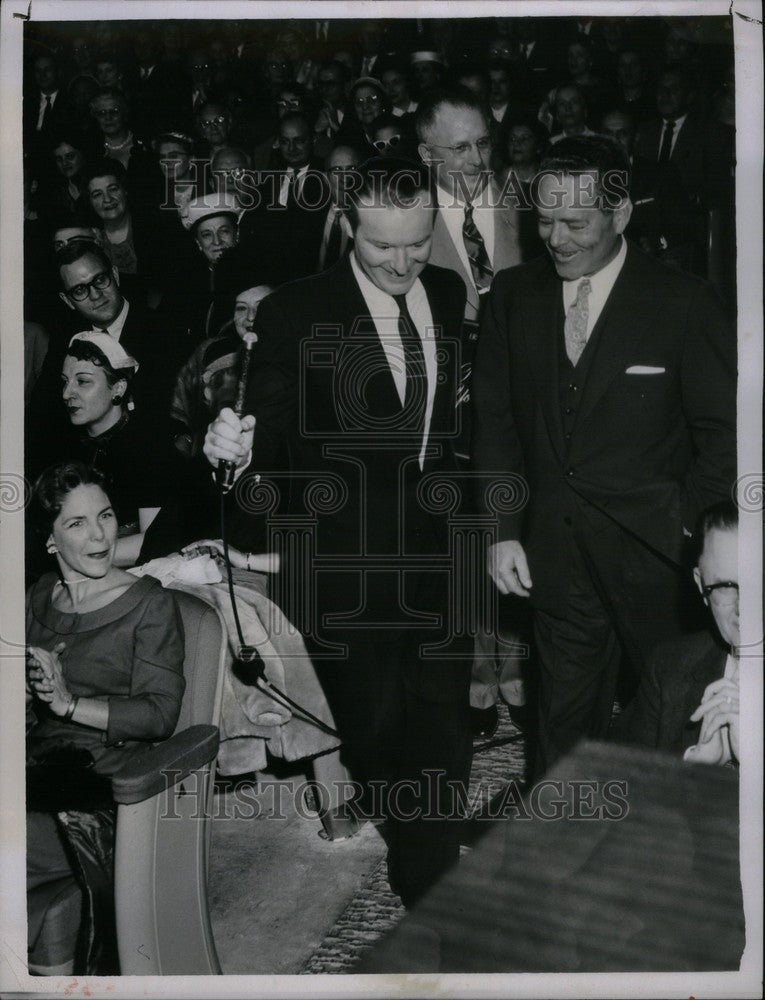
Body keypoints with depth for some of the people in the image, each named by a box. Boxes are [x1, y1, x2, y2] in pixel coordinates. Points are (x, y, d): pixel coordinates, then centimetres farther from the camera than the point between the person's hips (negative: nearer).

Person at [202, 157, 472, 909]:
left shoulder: (453, 297, 2)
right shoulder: (293, 313, -11)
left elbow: (463, 414, 10)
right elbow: (276, 429, -6)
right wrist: (242, 447, -22)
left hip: (438, 561, 4)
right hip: (346, 572, -3)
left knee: (441, 738, 11)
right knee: (371, 735, 12)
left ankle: (430, 895, 33)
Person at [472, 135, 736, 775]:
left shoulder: (684, 303, -8)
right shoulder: (513, 295, 3)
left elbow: (723, 432, -3)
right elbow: (495, 420, 6)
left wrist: (680, 524, -7)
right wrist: (503, 530, 1)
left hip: (653, 552, -2)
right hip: (553, 548, 3)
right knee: (566, 714, 12)